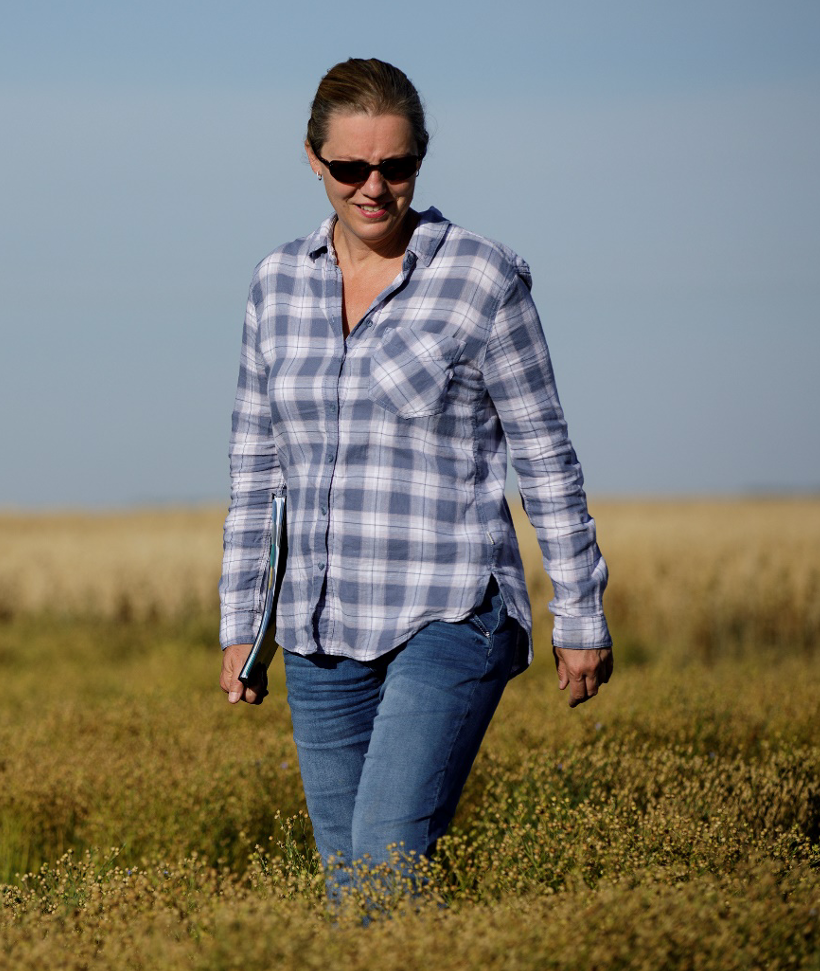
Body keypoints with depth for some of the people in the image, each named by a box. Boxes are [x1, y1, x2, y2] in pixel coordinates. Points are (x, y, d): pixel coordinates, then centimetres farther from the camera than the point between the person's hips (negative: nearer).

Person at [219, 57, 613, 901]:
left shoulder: (481, 278, -6)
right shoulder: (279, 283, 8)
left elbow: (544, 457, -1)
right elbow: (256, 462, 15)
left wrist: (581, 618, 1)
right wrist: (239, 623, 15)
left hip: (449, 620, -5)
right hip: (324, 635, 5)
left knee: (385, 872, -17)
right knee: (346, 888, 7)